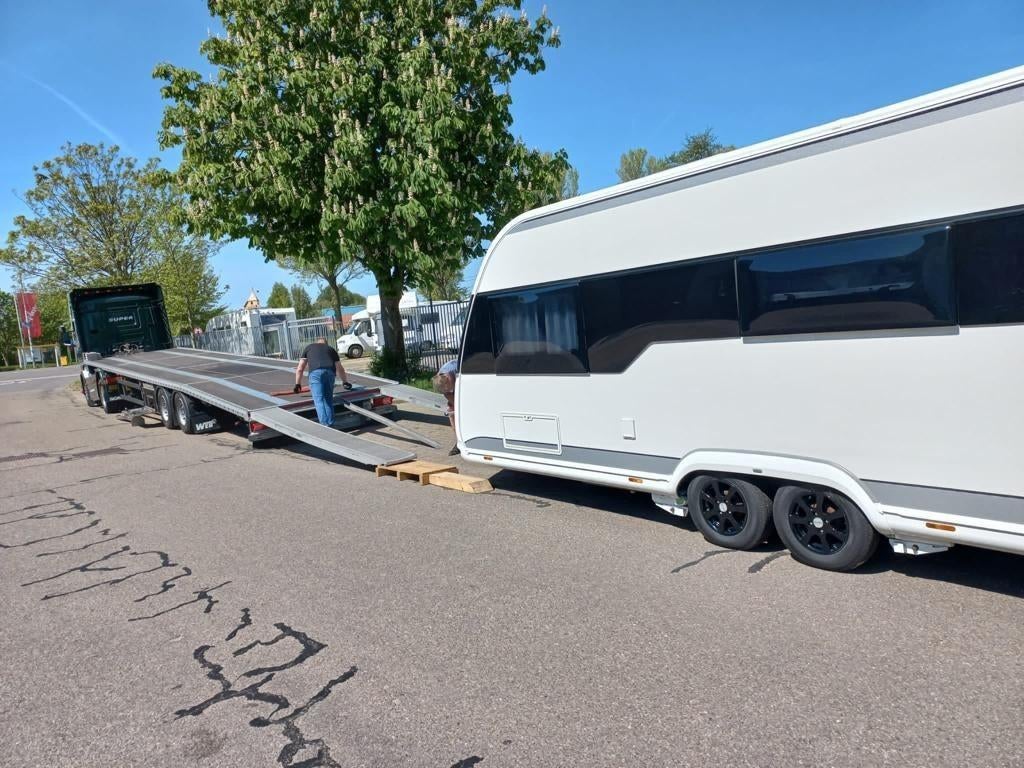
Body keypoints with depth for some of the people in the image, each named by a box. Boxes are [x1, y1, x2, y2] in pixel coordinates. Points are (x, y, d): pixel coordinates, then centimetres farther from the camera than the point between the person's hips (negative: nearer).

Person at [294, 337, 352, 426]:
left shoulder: (309, 348, 32)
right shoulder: (331, 349, 34)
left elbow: (300, 369, 29)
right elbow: (340, 369, 35)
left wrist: (298, 384, 36)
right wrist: (345, 382, 48)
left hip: (315, 372, -2)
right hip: (330, 372, 2)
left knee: (319, 400, -5)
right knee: (328, 399, 13)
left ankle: (325, 425, -18)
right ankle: (331, 424, 8)